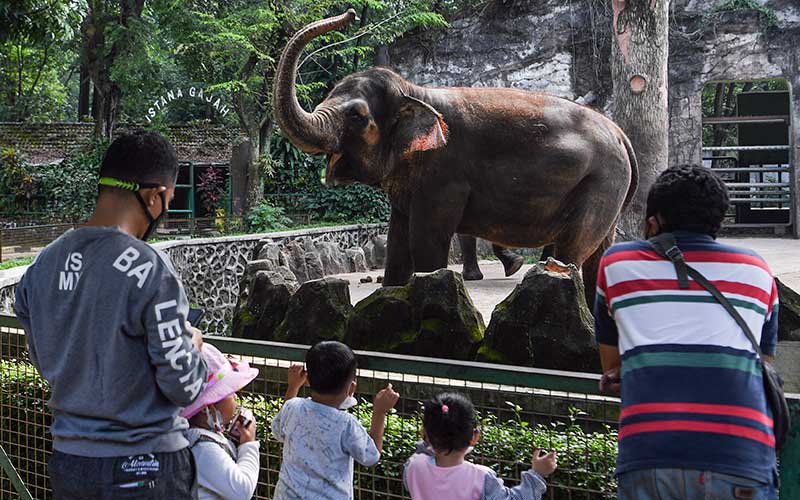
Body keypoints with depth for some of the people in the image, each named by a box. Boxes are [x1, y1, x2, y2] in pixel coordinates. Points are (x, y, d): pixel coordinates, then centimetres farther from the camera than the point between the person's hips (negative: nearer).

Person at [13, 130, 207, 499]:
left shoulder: (41, 267, -1)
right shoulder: (150, 270, -20)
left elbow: (44, 361, 11)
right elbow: (182, 386, -17)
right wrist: (192, 344, 4)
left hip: (67, 463, 6)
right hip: (144, 468, -5)